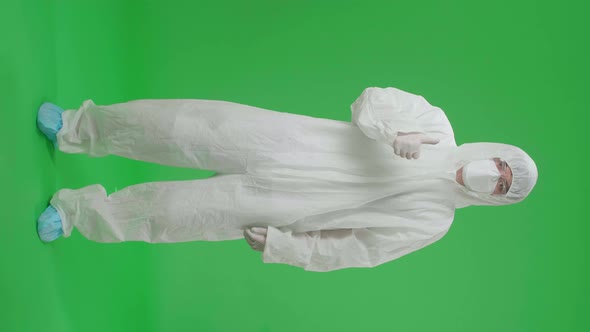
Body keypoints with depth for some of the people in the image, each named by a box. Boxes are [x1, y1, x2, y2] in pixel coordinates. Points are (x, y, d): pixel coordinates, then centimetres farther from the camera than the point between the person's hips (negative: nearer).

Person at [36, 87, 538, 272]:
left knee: (182, 213, -9)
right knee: (192, 125, -12)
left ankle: (78, 212, 17)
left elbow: (350, 252, 0)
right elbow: (370, 99, -7)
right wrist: (395, 132, -27)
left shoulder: (431, 222, 2)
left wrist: (280, 246, -7)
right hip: (278, 139, 1)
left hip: (278, 208, -1)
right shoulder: (436, 123, 3)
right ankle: (81, 128, 14)